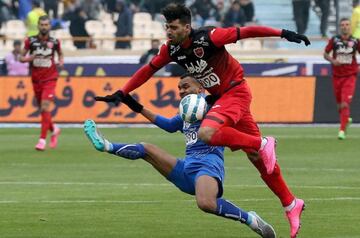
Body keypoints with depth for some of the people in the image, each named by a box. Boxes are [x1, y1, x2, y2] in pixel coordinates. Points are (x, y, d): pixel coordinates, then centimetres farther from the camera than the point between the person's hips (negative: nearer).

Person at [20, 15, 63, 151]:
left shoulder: (54, 42, -2)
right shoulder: (30, 41, -3)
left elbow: (60, 53, 18)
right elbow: (21, 58, 3)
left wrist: (61, 61, -4)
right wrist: (31, 58, -18)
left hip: (50, 79, -2)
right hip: (36, 80, 2)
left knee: (45, 108, -16)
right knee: (42, 109, 11)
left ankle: (42, 140, -15)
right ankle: (54, 130, 38)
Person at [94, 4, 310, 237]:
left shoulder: (208, 38, -23)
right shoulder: (171, 49, -2)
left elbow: (246, 31, -21)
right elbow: (148, 70, 8)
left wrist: (283, 33, -25)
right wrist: (121, 93, 1)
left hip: (236, 91, -7)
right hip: (220, 97, 7)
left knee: (207, 133, -31)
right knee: (258, 158, 8)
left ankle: (263, 145, -16)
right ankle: (291, 204, 15)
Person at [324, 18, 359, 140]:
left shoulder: (355, 41, -3)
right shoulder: (334, 40, -2)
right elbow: (325, 54, 6)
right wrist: (332, 60, -14)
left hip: (350, 76, -2)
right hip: (337, 76, 2)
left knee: (345, 104, -15)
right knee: (339, 105, 13)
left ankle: (342, 130, -11)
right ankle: (346, 119, 43)